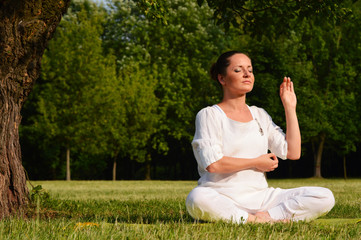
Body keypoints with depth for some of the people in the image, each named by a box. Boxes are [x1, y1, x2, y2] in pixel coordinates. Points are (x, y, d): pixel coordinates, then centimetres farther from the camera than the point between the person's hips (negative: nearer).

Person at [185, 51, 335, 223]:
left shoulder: (260, 115, 19)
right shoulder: (209, 115, 1)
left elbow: (293, 153, 11)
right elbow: (212, 164, -12)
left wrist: (290, 107, 12)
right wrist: (257, 162, -3)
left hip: (260, 196, 5)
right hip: (222, 199, -5)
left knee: (325, 198, -13)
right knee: (198, 199, -42)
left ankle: (266, 216, -22)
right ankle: (254, 221, -28)